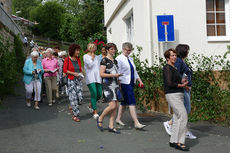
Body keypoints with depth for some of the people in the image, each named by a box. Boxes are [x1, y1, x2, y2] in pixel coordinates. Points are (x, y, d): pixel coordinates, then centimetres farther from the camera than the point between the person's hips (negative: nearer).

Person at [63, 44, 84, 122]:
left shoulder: (78, 59, 10)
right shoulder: (67, 59, -5)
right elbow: (64, 70, -6)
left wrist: (81, 74, 1)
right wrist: (74, 73, -14)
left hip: (78, 80, 5)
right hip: (71, 80, -5)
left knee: (79, 97, -2)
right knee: (73, 97, -4)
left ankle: (72, 107, 28)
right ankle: (75, 115, 3)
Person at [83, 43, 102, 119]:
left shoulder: (97, 57, 18)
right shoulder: (85, 56, 2)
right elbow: (90, 65, -11)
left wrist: (101, 76, 12)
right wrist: (92, 57, -1)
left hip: (98, 78, 6)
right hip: (90, 78, -6)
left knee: (99, 94, 2)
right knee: (94, 94, -13)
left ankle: (90, 105, 29)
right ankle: (95, 112, -7)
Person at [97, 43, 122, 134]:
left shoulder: (115, 61, 17)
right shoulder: (104, 60, -6)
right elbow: (101, 74, -13)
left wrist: (118, 83, 21)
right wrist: (114, 75, -18)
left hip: (115, 85, 8)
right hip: (107, 85, -8)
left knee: (116, 106, 3)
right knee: (112, 105, -15)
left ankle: (111, 126, 9)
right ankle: (100, 119, 9)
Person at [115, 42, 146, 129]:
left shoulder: (130, 59, 18)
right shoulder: (119, 59, -8)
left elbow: (134, 71, 25)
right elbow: (117, 72, -13)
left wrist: (139, 80, 18)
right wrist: (119, 83, -19)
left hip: (131, 83, 8)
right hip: (125, 84, -8)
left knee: (125, 102, 14)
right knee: (132, 102, -12)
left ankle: (118, 119, 28)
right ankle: (136, 123, -12)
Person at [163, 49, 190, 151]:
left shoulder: (174, 68, 18)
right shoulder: (167, 67, -11)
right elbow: (169, 83, -20)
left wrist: (182, 81, 5)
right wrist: (181, 85, -10)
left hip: (178, 95, 10)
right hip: (172, 95, -10)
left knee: (177, 118, 9)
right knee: (183, 117, -13)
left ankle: (173, 141, 15)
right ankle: (179, 142, -9)